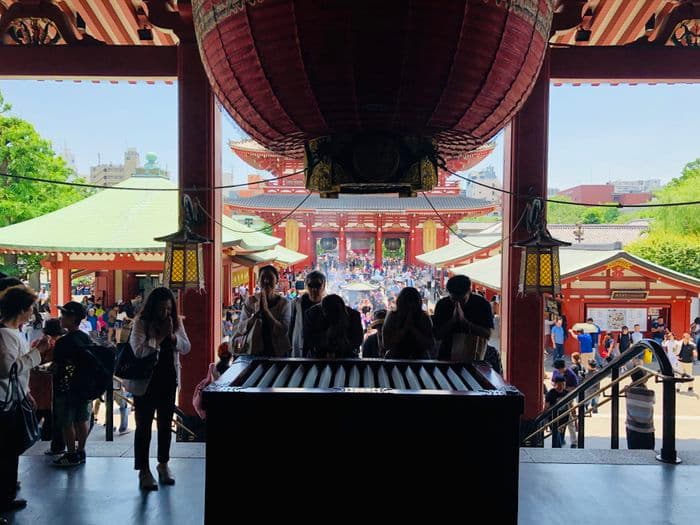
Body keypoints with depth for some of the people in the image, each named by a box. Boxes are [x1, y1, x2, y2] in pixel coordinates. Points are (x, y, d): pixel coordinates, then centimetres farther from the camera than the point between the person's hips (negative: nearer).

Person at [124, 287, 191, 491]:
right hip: (145, 381, -4)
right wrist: (158, 337, -25)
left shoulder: (176, 321, 1)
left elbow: (186, 348, -1)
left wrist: (172, 336, -16)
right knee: (144, 425, 2)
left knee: (166, 423, 15)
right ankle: (144, 470, 13)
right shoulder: (141, 322, -12)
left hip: (168, 380, 5)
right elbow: (139, 351, -22)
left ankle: (163, 464, 30)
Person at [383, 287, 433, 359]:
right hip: (396, 360, -1)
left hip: (419, 360, 1)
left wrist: (413, 329, -12)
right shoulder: (392, 316, 1)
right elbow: (386, 344, -5)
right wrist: (405, 328, -11)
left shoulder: (424, 318, 1)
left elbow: (430, 347, -5)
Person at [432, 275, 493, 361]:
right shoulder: (442, 305, -3)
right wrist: (453, 320, -20)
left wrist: (464, 321, -22)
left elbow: (488, 334, -13)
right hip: (446, 357, 2)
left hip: (472, 357, -1)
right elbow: (437, 335, -6)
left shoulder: (482, 304, -6)